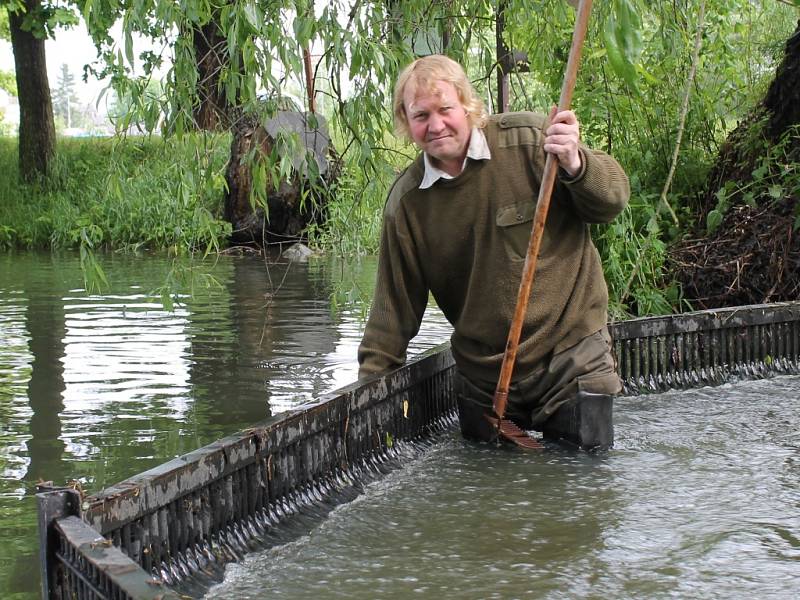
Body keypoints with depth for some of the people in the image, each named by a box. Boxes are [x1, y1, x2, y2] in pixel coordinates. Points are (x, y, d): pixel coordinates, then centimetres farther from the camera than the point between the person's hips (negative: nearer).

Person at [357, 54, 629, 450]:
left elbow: (613, 201, -6)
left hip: (570, 356, -3)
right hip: (481, 371, 3)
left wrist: (575, 165, -27)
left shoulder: (529, 139, -10)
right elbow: (395, 304, 8)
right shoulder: (406, 201, 1)